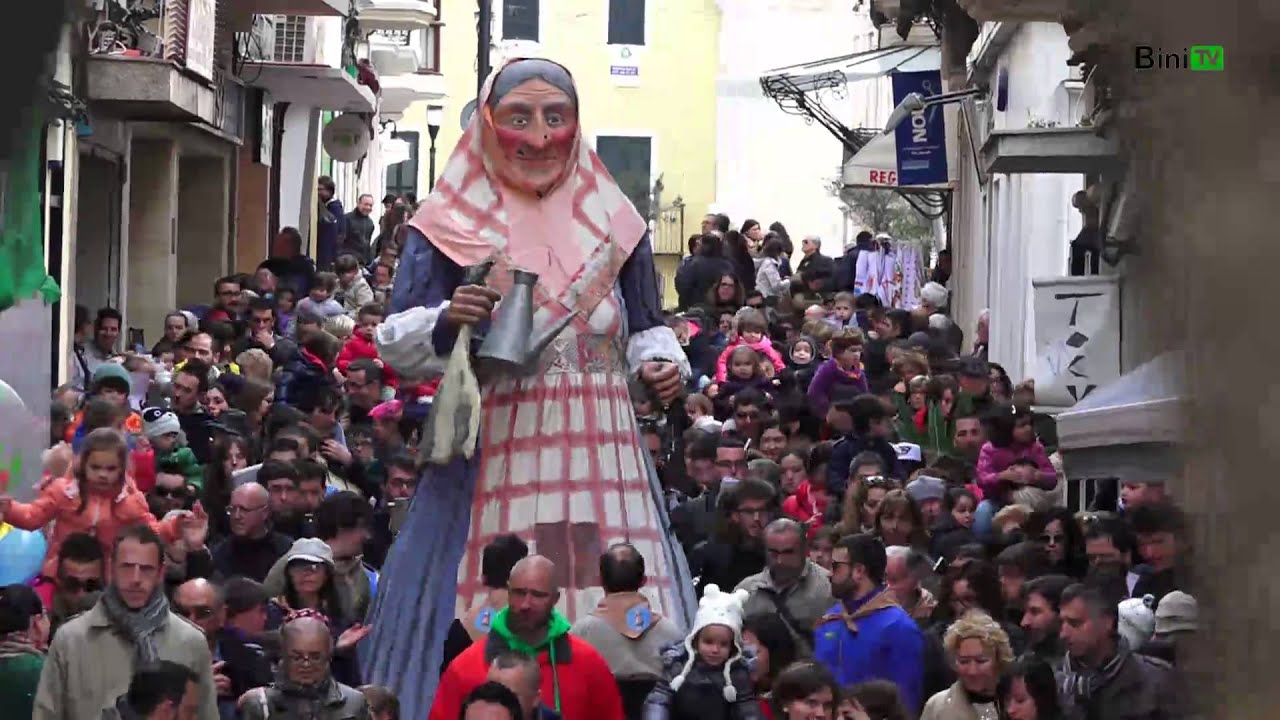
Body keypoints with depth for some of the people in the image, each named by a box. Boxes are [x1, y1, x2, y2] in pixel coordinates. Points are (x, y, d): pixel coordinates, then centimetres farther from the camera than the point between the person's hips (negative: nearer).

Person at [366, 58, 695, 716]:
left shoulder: (613, 225, 11)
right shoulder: (451, 226, 2)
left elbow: (646, 329, 18)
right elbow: (394, 342, -1)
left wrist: (662, 364, -4)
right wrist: (446, 321, -21)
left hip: (598, 456, 3)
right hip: (493, 458, -2)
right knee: (484, 637, -5)